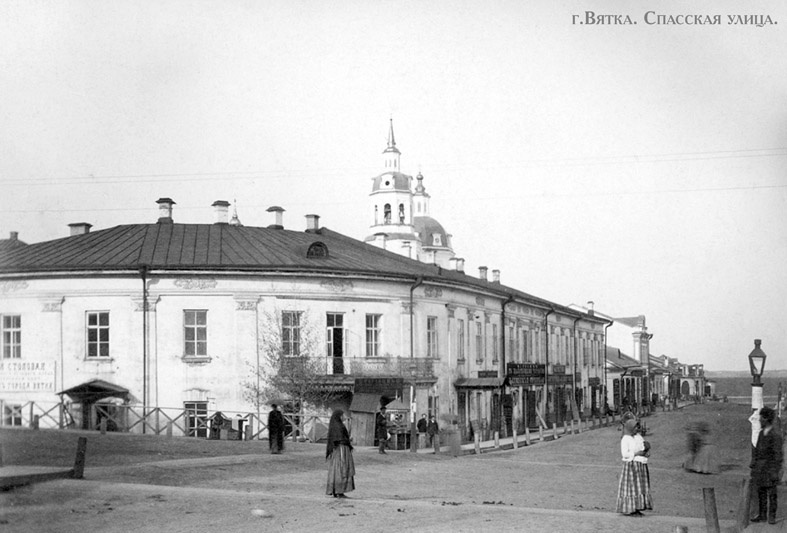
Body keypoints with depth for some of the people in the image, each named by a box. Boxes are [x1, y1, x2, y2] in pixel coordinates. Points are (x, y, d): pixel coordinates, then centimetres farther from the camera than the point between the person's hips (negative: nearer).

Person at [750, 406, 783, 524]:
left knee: (771, 493, 2)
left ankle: (771, 516, 9)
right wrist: (753, 466, 15)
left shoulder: (775, 436, -13)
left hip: (770, 467, -7)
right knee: (761, 492, 10)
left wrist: (776, 471, -15)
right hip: (759, 467, 7)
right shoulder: (761, 433, 10)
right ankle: (762, 514, 19)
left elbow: (778, 455, -13)